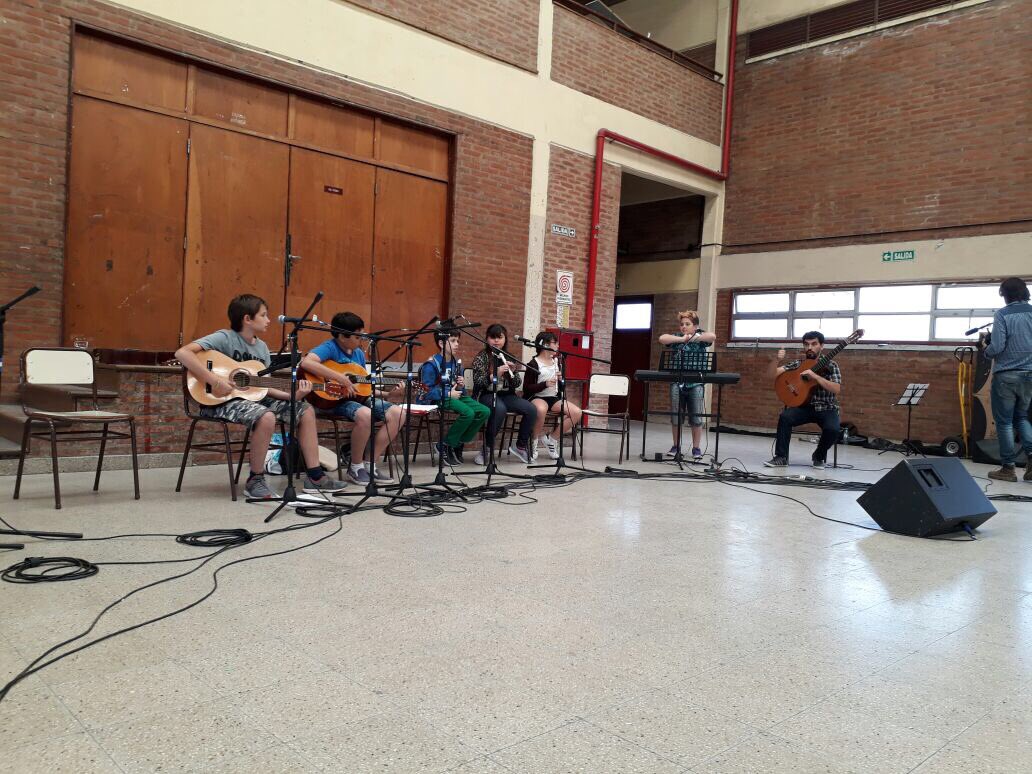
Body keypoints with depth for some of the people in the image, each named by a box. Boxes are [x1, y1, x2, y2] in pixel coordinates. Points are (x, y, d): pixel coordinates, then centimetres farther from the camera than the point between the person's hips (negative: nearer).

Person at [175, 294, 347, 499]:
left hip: (254, 397, 8)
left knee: (306, 410, 0)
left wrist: (292, 396, -10)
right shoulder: (225, 338, -12)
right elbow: (182, 353, -24)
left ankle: (315, 477, 2)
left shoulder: (262, 347, 10)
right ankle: (255, 480, -17)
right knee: (266, 417, -36)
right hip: (222, 400, -8)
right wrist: (214, 379, -30)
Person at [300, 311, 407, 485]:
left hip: (359, 398, 8)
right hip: (334, 399, -8)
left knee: (398, 413, -10)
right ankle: (355, 466, -13)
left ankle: (370, 463, -3)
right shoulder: (330, 348, -10)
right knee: (365, 415, -37)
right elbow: (306, 362, -31)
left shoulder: (359, 353, 14)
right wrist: (340, 378, -29)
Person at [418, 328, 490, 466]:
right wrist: (449, 394, -19)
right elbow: (427, 392, -17)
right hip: (439, 399, -8)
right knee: (468, 413, -30)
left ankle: (458, 444, 0)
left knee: (485, 412, -12)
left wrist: (461, 385, -2)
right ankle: (445, 446, -11)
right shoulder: (431, 365, -11)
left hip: (455, 396, 8)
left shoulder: (457, 362, 12)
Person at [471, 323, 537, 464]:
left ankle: (520, 446, 0)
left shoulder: (508, 357, 12)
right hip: (487, 395, -5)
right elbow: (478, 381, -13)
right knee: (500, 409, -38)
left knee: (532, 410, -19)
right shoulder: (481, 357, 0)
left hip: (506, 395, 5)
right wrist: (495, 374, -27)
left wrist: (513, 372, -13)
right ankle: (487, 448, -22)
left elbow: (517, 384, 8)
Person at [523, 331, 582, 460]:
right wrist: (545, 384, -23)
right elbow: (526, 388, -11)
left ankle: (551, 439, -2)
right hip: (536, 397, -7)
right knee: (541, 409, -42)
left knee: (577, 412, -15)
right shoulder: (533, 364, -7)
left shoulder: (556, 362, 13)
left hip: (553, 398, 7)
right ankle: (534, 441, -15)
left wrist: (561, 379, -4)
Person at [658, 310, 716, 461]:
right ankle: (676, 446, 18)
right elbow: (662, 338, -10)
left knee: (696, 417, 2)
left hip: (695, 384, -2)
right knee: (675, 416, 5)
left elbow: (713, 336, -17)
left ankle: (696, 448, 12)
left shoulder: (700, 338, 4)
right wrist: (682, 339, -16)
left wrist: (692, 337, -12)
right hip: (677, 383, 2)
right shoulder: (676, 338, 9)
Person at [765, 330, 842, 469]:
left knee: (833, 429, -31)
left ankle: (819, 456, 0)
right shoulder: (797, 364, 5)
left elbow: (837, 389, -16)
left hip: (826, 408, -2)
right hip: (805, 407, 2)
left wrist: (815, 376, -25)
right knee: (785, 417, -28)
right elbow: (771, 375, -4)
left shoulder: (830, 365, -2)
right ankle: (781, 457, -16)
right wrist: (777, 360, -24)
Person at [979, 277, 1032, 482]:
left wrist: (984, 346, 3)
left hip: (1006, 375, -5)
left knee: (1004, 422, 4)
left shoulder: (1002, 314, -11)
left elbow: (997, 347, -17)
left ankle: (1008, 468, 6)